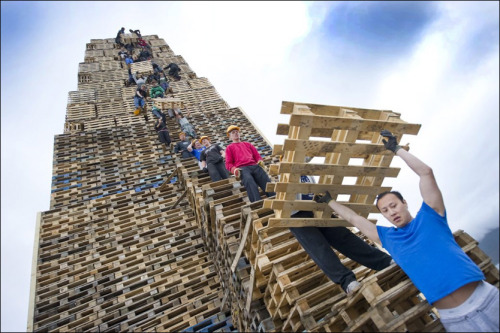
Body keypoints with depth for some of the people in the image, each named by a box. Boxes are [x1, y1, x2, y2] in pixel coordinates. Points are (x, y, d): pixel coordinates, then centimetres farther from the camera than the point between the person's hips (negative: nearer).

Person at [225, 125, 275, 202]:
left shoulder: (247, 144, 36)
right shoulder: (229, 148, 25)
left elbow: (257, 155, 29)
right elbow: (228, 163, 15)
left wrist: (260, 161, 4)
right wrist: (234, 170, -8)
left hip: (255, 166, 3)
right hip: (242, 168, -3)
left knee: (266, 181, -25)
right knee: (249, 181, -36)